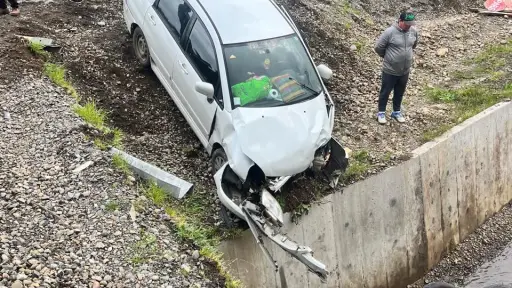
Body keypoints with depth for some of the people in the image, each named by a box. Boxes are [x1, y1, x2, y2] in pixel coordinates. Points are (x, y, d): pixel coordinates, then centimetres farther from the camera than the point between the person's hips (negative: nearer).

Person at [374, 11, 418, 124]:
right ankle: (381, 112, 28)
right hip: (390, 70, -5)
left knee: (399, 93, 20)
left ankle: (396, 112, 37)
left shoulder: (413, 31, -5)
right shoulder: (390, 32, -21)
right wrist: (387, 57, 1)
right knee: (385, 92, 12)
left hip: (405, 71, 5)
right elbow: (378, 47, -12)